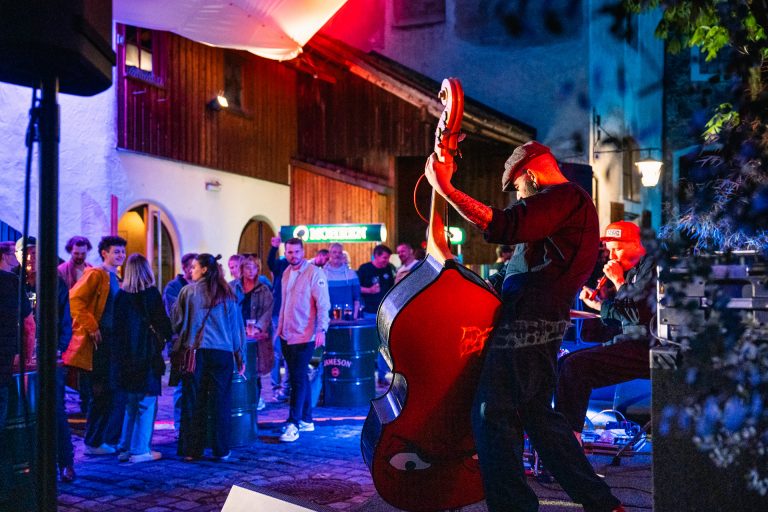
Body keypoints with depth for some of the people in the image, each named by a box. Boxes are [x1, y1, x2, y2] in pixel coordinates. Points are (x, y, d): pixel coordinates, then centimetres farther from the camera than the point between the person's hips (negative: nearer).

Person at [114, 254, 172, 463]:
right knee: (147, 403, 3)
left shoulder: (121, 295, 2)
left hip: (126, 356, 5)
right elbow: (163, 325, -9)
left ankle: (125, 448, 19)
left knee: (130, 404, 16)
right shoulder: (151, 293, -10)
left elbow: (116, 326, 6)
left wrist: (121, 350, 16)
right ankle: (140, 450, 4)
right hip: (147, 355, -5)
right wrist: (166, 336, 11)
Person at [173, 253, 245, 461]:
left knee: (193, 402, 6)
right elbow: (237, 326, 8)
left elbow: (176, 322, 3)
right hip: (222, 352, 1)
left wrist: (182, 338, 23)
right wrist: (239, 358, 13)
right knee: (221, 402, 6)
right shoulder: (227, 293, 5)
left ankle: (191, 450, 10)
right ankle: (221, 450, 9)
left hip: (194, 351, -1)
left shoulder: (188, 291, 0)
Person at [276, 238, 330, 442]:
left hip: (304, 336, -7)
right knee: (299, 377, 13)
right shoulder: (286, 274, 12)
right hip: (287, 335, 7)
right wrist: (279, 328, 18)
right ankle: (306, 420, 23)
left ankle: (293, 424, -6)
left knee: (298, 379, -8)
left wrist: (321, 330, -21)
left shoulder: (315, 273, -10)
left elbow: (323, 304, -13)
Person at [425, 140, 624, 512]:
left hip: (526, 324, -11)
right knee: (536, 413, 16)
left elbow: (501, 227, -22)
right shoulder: (570, 202, 25)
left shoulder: (565, 196, -7)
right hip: (539, 323, 11)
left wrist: (445, 188, -20)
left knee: (491, 413, -7)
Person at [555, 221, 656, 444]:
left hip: (646, 348, -11)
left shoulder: (652, 266, -8)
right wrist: (598, 304, 12)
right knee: (566, 363, 9)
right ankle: (571, 438, 4)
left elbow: (640, 312, -19)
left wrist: (619, 281, -8)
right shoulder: (633, 271, 21)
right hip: (633, 344, 11)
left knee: (574, 367, -23)